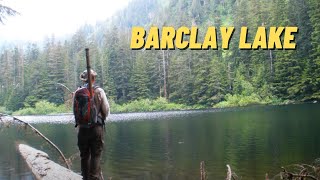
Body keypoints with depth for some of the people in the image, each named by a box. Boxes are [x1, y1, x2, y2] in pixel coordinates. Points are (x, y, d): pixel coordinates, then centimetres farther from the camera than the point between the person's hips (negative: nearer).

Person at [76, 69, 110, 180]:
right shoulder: (99, 91, -5)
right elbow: (106, 110, -2)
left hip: (82, 128, 3)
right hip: (96, 127, -2)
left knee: (84, 155, 13)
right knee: (96, 155, 2)